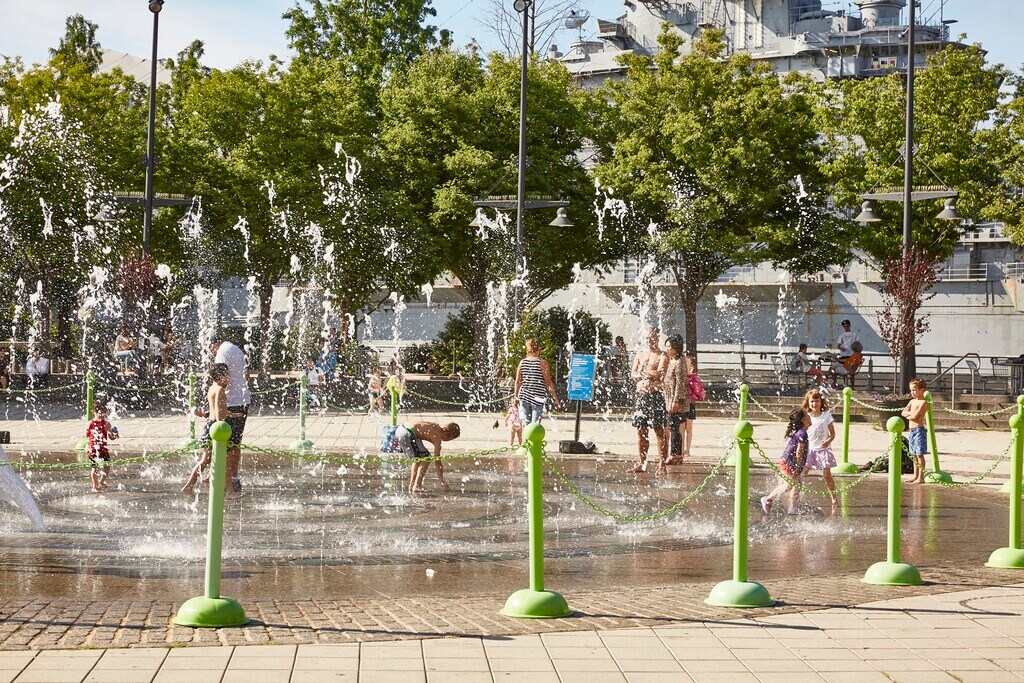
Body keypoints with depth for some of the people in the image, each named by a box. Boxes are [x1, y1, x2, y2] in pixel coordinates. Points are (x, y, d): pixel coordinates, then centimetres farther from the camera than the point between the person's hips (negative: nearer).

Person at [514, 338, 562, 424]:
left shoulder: (522, 362, 5)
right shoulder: (542, 362, -6)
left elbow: (517, 382, 8)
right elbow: (548, 382, -8)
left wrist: (516, 397, 19)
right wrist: (556, 399, -4)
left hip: (524, 395, 4)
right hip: (537, 397, -4)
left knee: (526, 424, 10)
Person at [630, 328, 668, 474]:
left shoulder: (662, 356, -2)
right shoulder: (640, 355, 15)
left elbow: (659, 373, -16)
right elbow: (633, 373, 6)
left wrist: (643, 371, -6)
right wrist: (648, 374, -11)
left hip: (655, 395, -6)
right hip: (641, 395, 6)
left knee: (659, 430, -6)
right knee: (641, 430, 7)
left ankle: (662, 464, -5)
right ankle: (642, 463, 14)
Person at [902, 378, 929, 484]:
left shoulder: (923, 402, -12)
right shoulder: (912, 401, 15)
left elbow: (915, 416, -20)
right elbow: (903, 413, 8)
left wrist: (908, 416, -1)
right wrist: (911, 413, -9)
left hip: (919, 430, -9)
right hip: (912, 430, 9)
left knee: (919, 454, -6)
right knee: (914, 455, 14)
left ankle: (921, 477, -4)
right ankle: (916, 476, 21)